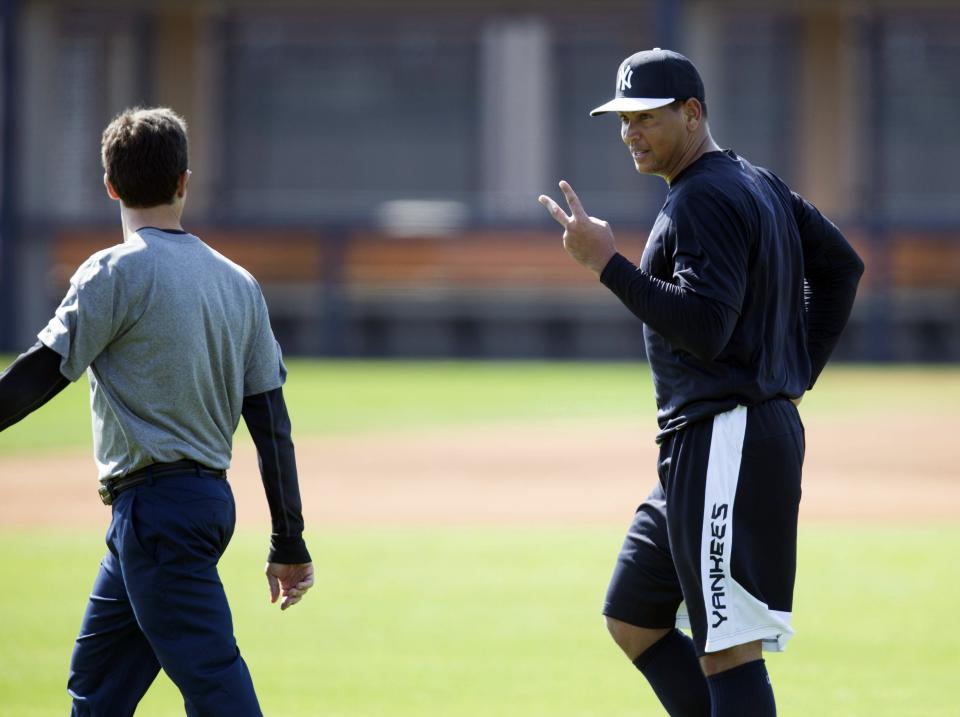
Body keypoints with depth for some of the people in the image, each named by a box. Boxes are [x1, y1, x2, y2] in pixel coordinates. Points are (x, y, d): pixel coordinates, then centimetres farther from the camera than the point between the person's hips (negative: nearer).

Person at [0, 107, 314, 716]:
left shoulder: (117, 272, -9)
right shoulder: (240, 283, 12)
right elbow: (272, 422, 11)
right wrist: (289, 542, 13)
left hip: (156, 504, -8)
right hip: (211, 500, 8)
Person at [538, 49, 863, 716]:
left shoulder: (703, 199, -14)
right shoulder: (761, 185, 17)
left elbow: (705, 327, -25)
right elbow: (841, 266, 25)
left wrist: (608, 263, -20)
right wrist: (796, 374, 22)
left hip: (726, 444, -11)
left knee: (729, 651, -12)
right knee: (632, 619, 17)